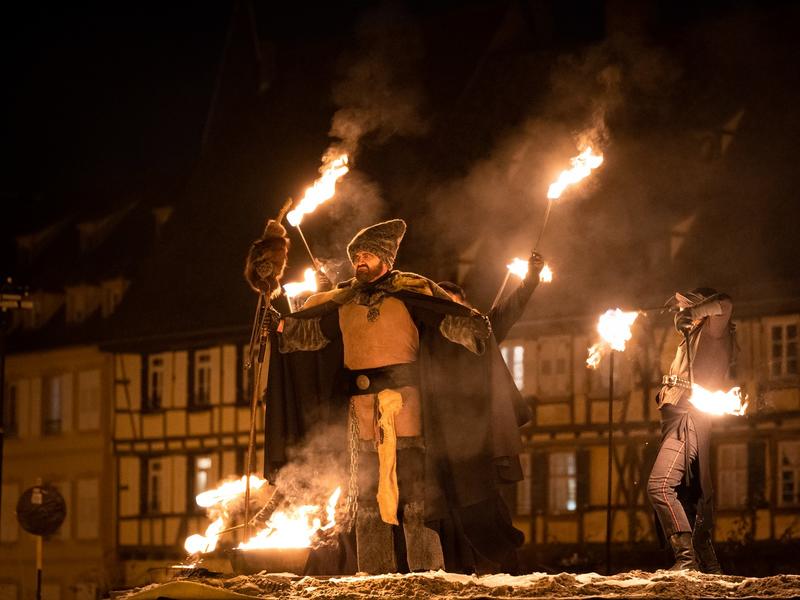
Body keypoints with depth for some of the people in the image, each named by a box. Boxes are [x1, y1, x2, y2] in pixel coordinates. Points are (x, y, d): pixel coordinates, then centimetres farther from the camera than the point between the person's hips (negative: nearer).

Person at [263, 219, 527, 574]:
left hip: (402, 398, -5)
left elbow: (450, 316, -6)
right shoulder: (343, 300, 16)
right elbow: (313, 329, 26)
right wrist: (285, 328, 11)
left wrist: (471, 326, -23)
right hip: (361, 405, 5)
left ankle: (427, 566, -6)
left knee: (412, 481, -8)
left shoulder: (410, 291, 2)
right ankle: (374, 569, 11)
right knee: (367, 488, 6)